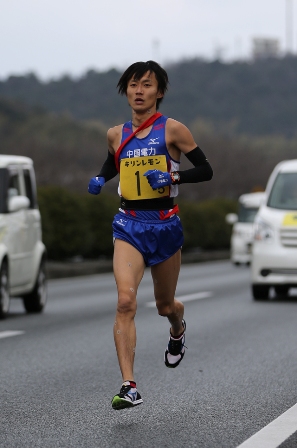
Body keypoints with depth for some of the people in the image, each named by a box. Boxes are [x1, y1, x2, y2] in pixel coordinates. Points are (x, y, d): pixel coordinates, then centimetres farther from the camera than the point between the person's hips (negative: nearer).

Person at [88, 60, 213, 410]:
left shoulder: (172, 129, -4)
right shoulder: (116, 134, 7)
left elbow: (205, 171, -2)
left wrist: (172, 177, -18)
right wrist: (99, 180, 7)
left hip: (164, 224, -1)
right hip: (129, 225, 1)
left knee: (165, 306, 15)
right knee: (125, 301, -19)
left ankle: (178, 330, 55)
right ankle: (129, 386, -23)